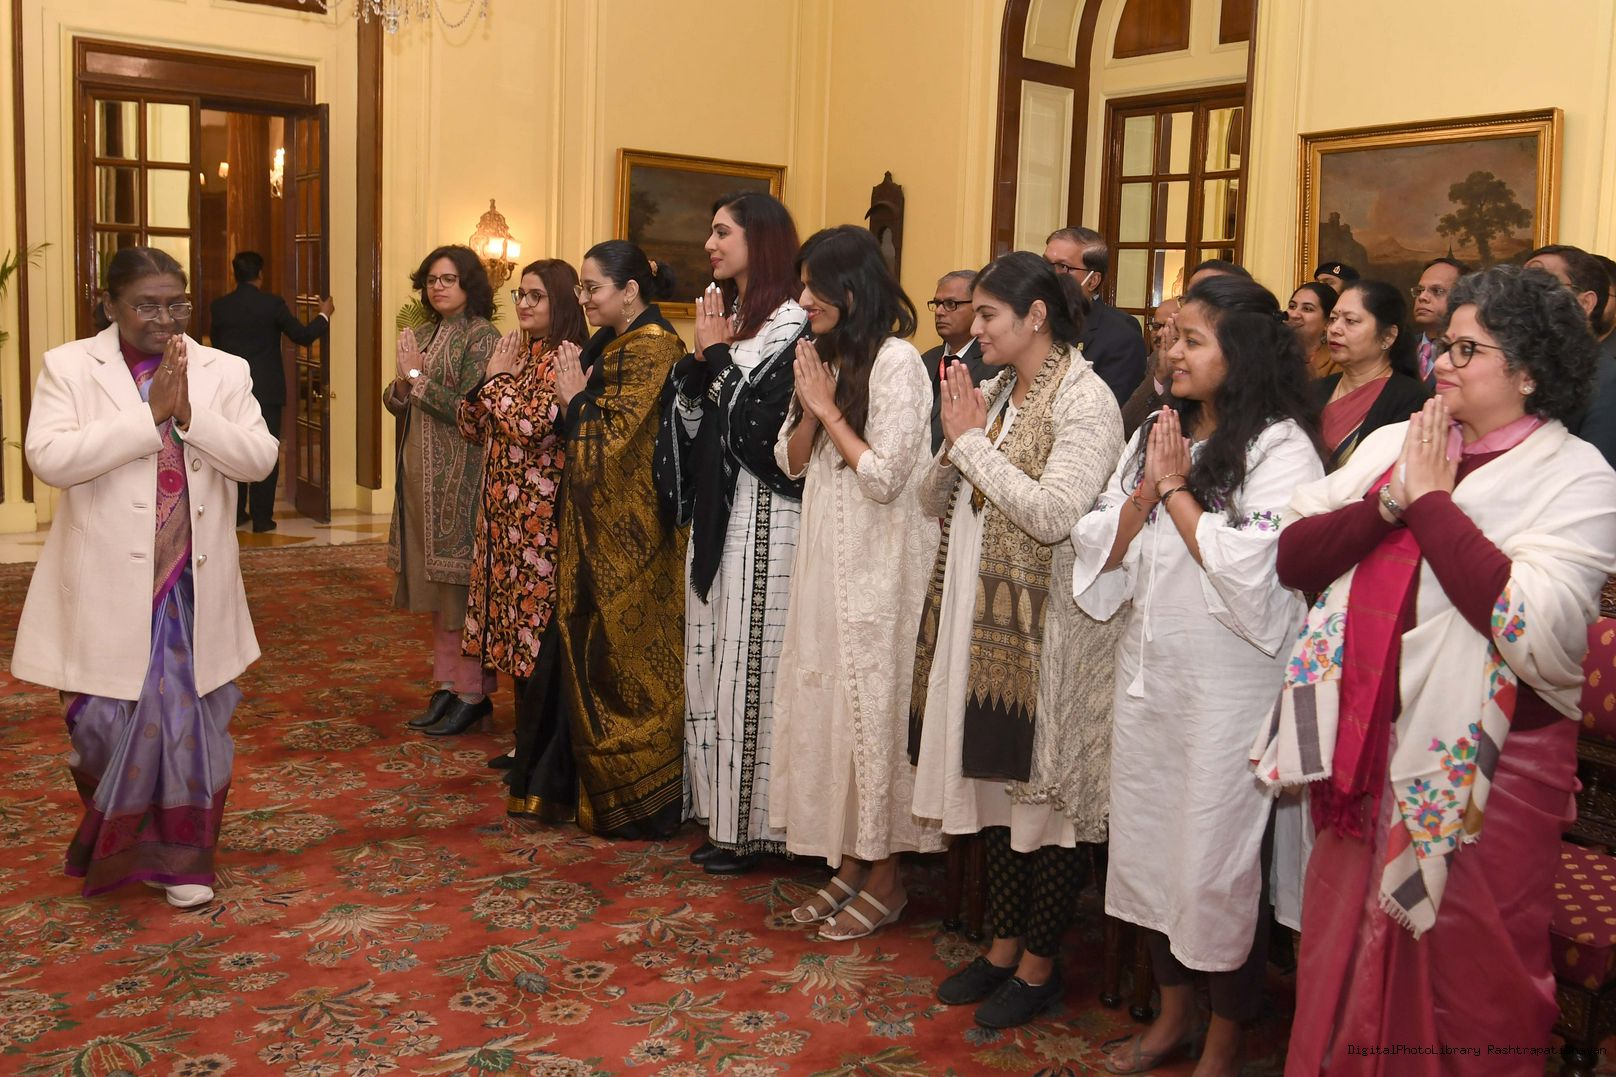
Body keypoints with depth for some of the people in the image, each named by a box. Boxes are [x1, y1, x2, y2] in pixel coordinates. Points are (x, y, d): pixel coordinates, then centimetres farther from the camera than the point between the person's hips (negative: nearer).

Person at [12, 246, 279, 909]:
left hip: (196, 587, 2)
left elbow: (259, 459, -5)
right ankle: (110, 840, 33)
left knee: (191, 723, 7)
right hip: (108, 589, -1)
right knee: (109, 722, 5)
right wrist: (150, 414, -18)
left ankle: (180, 856, 24)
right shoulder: (68, 367, -1)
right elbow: (48, 459, -15)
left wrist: (190, 411, -17)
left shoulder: (224, 372, 4)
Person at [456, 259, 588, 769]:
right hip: (502, 511, 8)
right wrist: (489, 378, -2)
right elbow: (471, 427, 13)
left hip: (541, 515, -8)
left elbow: (533, 425, -23)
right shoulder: (515, 353, 13)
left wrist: (500, 380, -9)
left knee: (540, 622, -2)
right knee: (514, 623, 13)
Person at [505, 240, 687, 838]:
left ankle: (635, 798, 12)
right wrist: (574, 395, 1)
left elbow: (615, 437, -17)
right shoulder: (608, 345, 13)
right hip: (594, 527, 9)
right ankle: (573, 782, 25)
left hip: (628, 534, -9)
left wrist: (575, 397, -6)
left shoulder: (653, 349, -14)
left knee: (621, 658, 0)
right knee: (584, 651, 14)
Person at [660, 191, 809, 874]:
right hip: (715, 511, 9)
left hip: (762, 517, -9)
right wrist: (700, 359, -3)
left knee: (749, 663, -3)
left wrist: (720, 355, -11)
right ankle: (723, 814, 23)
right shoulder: (724, 317, 15)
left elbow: (760, 424, -20)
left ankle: (752, 825, 8)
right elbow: (690, 424, 12)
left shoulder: (789, 324, -11)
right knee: (712, 660, 12)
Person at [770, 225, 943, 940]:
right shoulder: (824, 359, 11)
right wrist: (809, 407, -6)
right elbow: (790, 463, 11)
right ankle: (847, 865, 23)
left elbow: (884, 476, -18)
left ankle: (884, 880, 13)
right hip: (825, 559, 8)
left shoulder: (896, 360, -13)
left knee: (873, 707, -1)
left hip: (879, 566, -8)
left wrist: (830, 409, -11)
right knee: (827, 704, 11)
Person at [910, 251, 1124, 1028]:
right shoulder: (992, 392, 11)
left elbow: (1054, 513, -23)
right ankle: (1003, 946, 29)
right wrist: (957, 444, -8)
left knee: (1045, 791, 3)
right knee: (996, 781, 15)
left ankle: (1040, 965, 18)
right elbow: (932, 501, 11)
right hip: (982, 619, 7)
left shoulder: (1085, 399, -10)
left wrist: (976, 442, -15)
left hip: (1046, 631, -7)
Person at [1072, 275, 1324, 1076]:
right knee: (1149, 845, 15)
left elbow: (1249, 570, -20)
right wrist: (1145, 490, -10)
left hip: (1228, 686, -6)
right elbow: (1102, 553, 5)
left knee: (1219, 859, 5)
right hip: (1146, 672, 7)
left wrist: (1178, 490, -12)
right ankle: (1173, 1013, 35)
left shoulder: (1279, 447, -11)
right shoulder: (1155, 434, 9)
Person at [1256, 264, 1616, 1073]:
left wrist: (1433, 501, -18)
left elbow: (1539, 635, -24)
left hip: (1484, 770, -4)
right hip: (1359, 748, 5)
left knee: (1466, 987, 11)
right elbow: (1291, 557, -1)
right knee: (1344, 965, 19)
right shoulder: (1390, 444, 6)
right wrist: (1390, 502, -15)